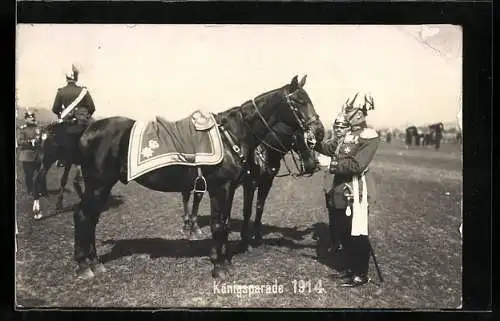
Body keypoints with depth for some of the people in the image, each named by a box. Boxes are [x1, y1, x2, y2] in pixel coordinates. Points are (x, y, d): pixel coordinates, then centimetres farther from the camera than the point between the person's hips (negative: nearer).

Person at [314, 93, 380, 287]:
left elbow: (357, 165, -23)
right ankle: (350, 267, 33)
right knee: (339, 231, 17)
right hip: (340, 190, 9)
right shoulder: (346, 134, 9)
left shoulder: (369, 137, -15)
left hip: (355, 192, -9)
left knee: (356, 234, 2)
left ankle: (361, 274, 16)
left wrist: (331, 165, -24)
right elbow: (328, 148, 17)